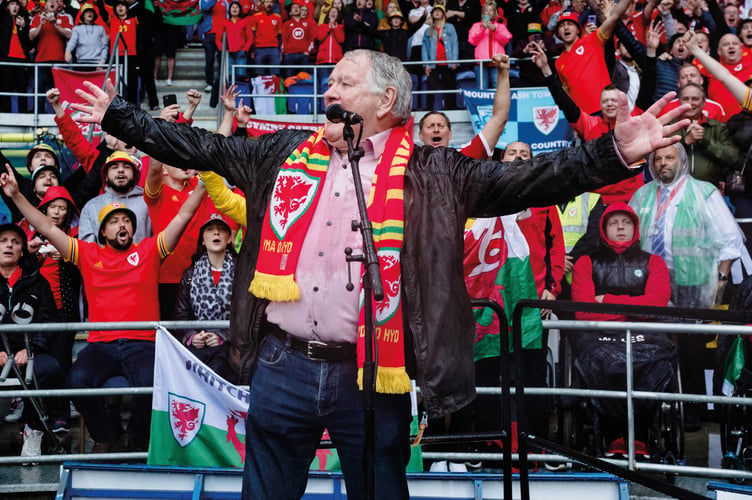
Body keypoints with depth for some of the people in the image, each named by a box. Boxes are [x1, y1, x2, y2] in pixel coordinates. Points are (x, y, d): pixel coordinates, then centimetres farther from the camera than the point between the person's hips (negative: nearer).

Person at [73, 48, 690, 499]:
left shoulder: (431, 172, -1)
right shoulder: (287, 153, 9)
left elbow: (523, 180, -9)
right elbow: (198, 148, 16)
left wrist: (614, 154, -20)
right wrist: (117, 114, 16)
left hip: (372, 374, -2)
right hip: (282, 366, 3)